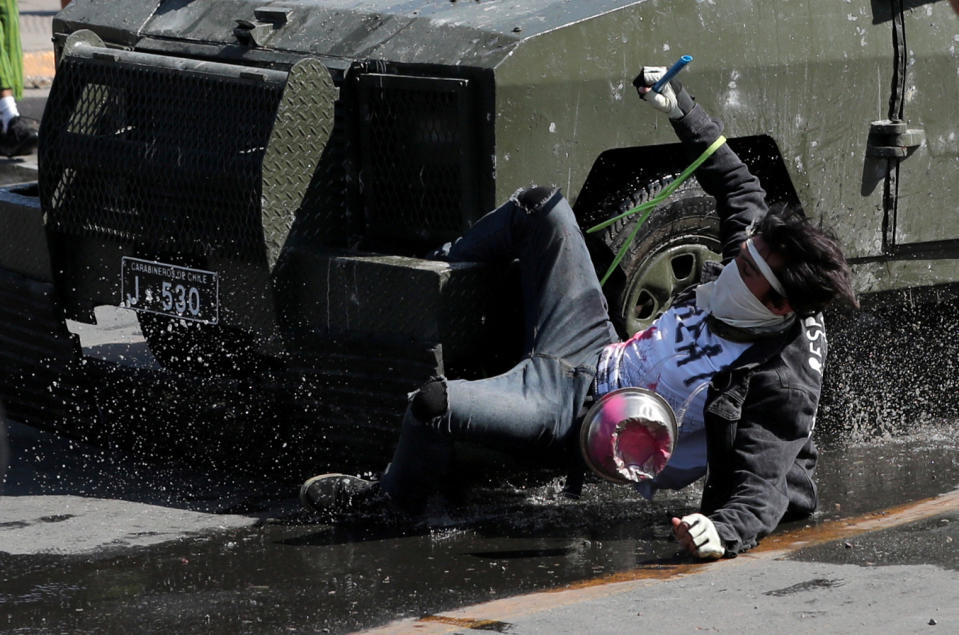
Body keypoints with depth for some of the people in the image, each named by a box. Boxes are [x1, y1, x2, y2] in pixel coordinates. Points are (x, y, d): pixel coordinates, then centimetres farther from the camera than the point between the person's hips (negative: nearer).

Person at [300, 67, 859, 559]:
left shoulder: (782, 382, -30)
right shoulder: (755, 251, -10)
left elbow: (764, 488, -33)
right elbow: (737, 184, 9)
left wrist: (726, 531, -53)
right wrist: (682, 109, 6)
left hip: (578, 410, -8)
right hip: (597, 351, 8)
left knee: (431, 404, -28)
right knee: (541, 207, 8)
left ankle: (396, 496, 8)